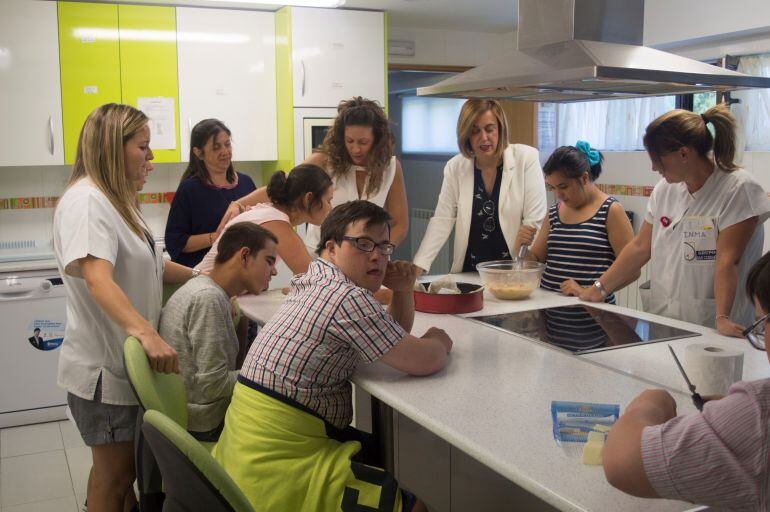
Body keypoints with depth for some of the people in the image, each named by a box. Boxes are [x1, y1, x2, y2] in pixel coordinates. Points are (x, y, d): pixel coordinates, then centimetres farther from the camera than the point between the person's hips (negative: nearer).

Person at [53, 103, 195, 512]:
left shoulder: (116, 199, 12)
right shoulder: (86, 200, -20)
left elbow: (148, 267, 20)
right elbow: (97, 277, -34)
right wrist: (145, 331, -47)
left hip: (131, 359, 9)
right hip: (103, 368, -9)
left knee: (128, 467, 22)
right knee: (114, 475, 5)